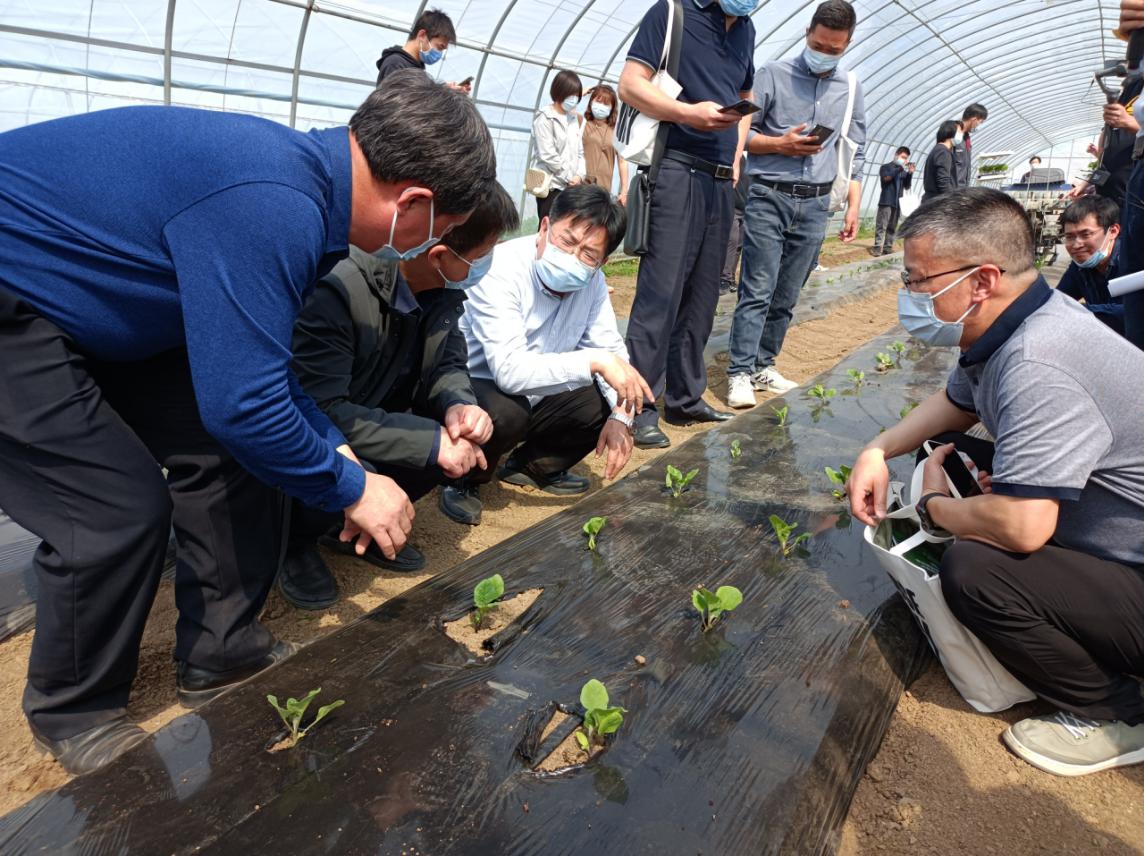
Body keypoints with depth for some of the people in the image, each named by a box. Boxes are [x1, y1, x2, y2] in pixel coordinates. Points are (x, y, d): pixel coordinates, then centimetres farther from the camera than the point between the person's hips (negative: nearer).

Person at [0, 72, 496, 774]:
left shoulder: (301, 173, -2)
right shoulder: (273, 210, -34)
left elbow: (248, 357, 8)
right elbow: (243, 403, -31)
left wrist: (336, 452, 3)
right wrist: (351, 488, -15)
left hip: (86, 294, 9)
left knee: (229, 454, 2)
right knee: (120, 510, -12)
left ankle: (223, 655, 18)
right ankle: (73, 710, 16)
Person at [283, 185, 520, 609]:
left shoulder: (444, 287, -12)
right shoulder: (336, 287, -34)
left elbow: (447, 363, -4)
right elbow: (320, 411, -33)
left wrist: (458, 406, -27)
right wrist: (430, 440, -34)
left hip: (369, 417, 7)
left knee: (467, 440, -12)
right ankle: (291, 539, 2)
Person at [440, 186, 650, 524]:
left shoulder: (591, 281, -8)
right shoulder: (502, 270, -29)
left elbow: (611, 348, -2)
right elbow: (510, 371, -39)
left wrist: (621, 415, -18)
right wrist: (595, 361, -40)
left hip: (536, 394, 7)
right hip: (472, 388, -7)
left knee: (608, 403, -7)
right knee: (507, 414, -37)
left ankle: (532, 467, 15)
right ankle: (464, 480, -3)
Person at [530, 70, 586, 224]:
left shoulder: (573, 118, 16)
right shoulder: (545, 117, -5)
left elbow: (579, 151, 15)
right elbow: (548, 155, -13)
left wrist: (579, 175, -2)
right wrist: (569, 178, -8)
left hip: (570, 186, 7)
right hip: (552, 185, -7)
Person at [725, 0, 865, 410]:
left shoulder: (851, 88, 12)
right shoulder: (774, 74, 1)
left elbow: (855, 153, 14)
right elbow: (740, 132, 0)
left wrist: (853, 207, 6)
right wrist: (781, 145, -14)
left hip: (815, 205, 4)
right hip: (769, 196, -4)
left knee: (787, 295, 6)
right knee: (757, 290, -10)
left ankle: (763, 366, 15)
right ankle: (740, 372, -6)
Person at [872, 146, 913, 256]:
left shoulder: (903, 171, 17)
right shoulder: (886, 167, 5)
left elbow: (907, 187, 12)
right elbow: (886, 177, -15)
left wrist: (910, 173, -3)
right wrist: (900, 168, -17)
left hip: (897, 203, 5)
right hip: (886, 202, -5)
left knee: (892, 227, 5)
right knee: (881, 226, -10)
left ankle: (888, 248, 8)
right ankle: (877, 249, -14)